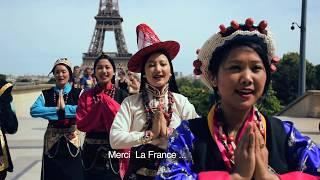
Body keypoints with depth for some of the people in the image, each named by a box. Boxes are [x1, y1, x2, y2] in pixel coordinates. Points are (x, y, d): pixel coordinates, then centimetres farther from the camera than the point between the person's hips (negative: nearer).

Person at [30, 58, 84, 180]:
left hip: (71, 138, -1)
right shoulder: (46, 94, 3)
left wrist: (64, 107, -19)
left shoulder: (78, 93, -2)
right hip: (52, 139, 1)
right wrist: (57, 109, -18)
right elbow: (34, 111, -14)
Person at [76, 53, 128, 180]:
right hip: (92, 152, 2)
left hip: (116, 151, -1)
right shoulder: (86, 96, 3)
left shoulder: (122, 95, -2)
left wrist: (105, 100, -15)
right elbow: (81, 124, -7)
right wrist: (101, 102, -14)